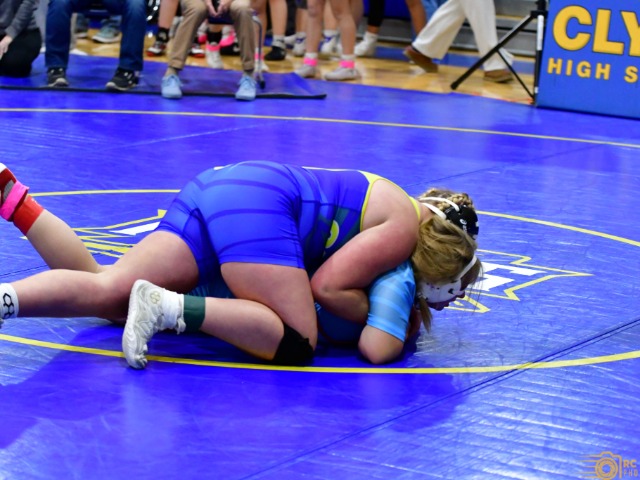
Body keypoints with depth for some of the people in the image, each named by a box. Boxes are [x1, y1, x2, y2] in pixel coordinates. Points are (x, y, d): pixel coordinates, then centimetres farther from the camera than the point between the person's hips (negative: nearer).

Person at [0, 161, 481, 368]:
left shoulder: (388, 204, 23)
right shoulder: (405, 228, -5)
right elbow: (328, 286, -13)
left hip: (219, 184, 9)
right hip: (256, 206, -9)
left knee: (105, 290, 2)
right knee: (297, 343, -15)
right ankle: (169, 307, -28)